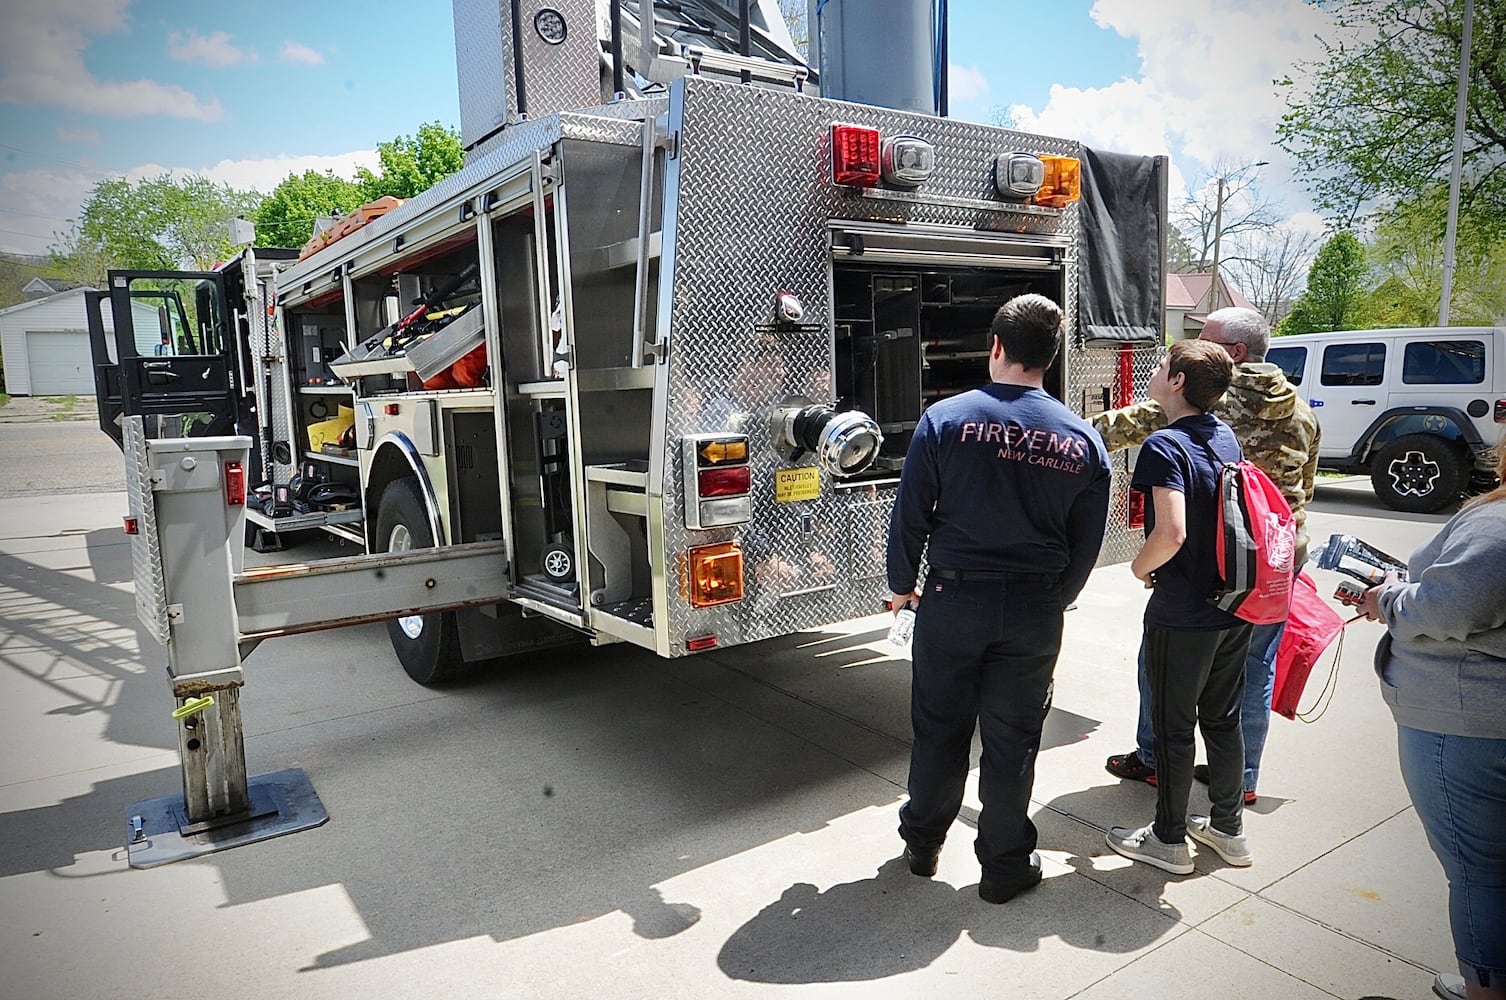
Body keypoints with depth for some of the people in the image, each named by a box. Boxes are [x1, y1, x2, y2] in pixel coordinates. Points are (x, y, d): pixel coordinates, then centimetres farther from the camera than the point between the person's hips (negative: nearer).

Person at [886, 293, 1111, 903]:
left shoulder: (945, 419, -9)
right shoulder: (1083, 441, -1)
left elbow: (910, 514, -6)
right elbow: (1087, 544, 5)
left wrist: (902, 584, 9)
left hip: (953, 599, -1)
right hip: (1035, 611, 2)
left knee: (939, 727, 14)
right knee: (1012, 740, 13)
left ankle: (923, 843, 32)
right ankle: (1005, 865, 27)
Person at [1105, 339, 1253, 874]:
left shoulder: (1165, 445, -19)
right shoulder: (1226, 435, 6)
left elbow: (1172, 533, -30)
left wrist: (1140, 566, -10)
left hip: (1182, 614, -8)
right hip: (1235, 607, 8)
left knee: (1173, 728, 7)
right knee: (1223, 719, 20)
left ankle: (1168, 841, 22)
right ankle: (1228, 829, 34)